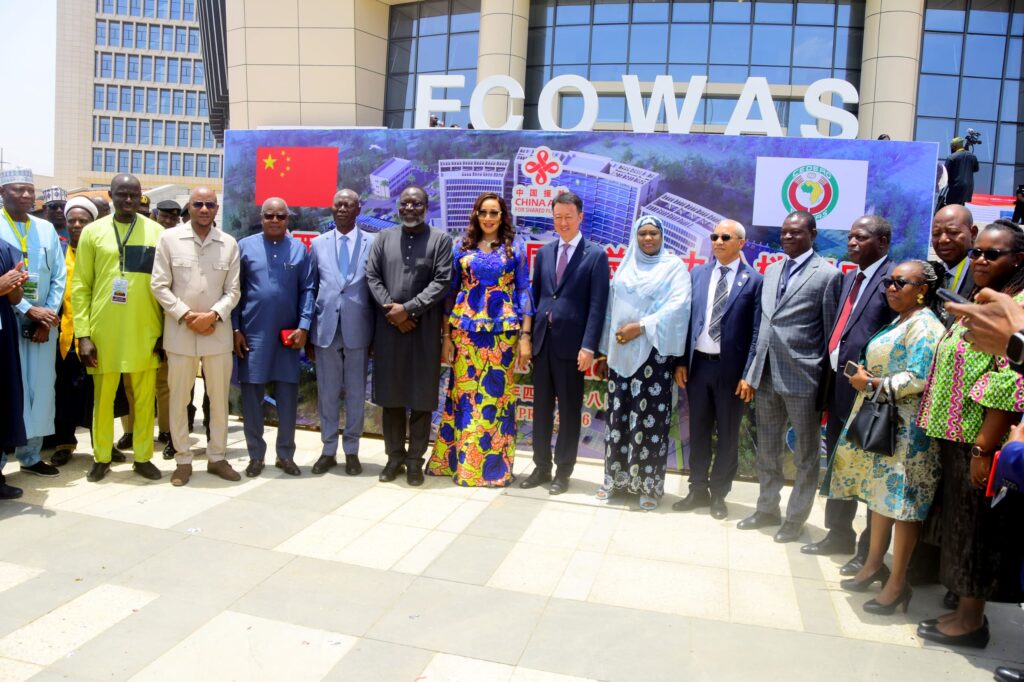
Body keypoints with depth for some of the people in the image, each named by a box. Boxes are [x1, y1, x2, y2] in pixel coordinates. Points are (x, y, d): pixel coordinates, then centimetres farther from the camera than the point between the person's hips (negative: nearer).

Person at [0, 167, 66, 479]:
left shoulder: (47, 229, 11)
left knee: (41, 389, 7)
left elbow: (59, 276, 7)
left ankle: (30, 455, 19)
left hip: (44, 322, 4)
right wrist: (28, 310, -15)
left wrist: (47, 317, -3)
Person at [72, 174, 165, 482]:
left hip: (145, 331, 0)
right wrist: (83, 334, -4)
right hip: (103, 330, 0)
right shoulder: (92, 232, 4)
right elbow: (80, 287, 3)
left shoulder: (156, 232, 4)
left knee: (144, 398, 7)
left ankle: (143, 457, 20)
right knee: (103, 397, 10)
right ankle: (101, 458, 24)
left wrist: (165, 331, 1)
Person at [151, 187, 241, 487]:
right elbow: (159, 286, -1)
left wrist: (213, 315, -13)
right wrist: (186, 315, -11)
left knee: (220, 398, 8)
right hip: (180, 332, -1)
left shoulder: (229, 244, 4)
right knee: (178, 398, 6)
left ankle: (217, 457, 21)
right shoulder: (169, 238, 1)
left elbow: (233, 290, 3)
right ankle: (183, 459, 19)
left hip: (218, 333, 1)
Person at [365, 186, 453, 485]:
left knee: (421, 397, 2)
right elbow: (372, 276, 6)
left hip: (425, 330, -2)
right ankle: (394, 456, 19)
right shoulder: (384, 238, 12)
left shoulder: (440, 240, 3)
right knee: (390, 395, 7)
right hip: (389, 328, 3)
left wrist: (408, 309, -12)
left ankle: (415, 459, 12)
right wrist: (391, 310, -7)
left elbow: (442, 282, -6)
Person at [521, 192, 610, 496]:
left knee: (569, 410, 6)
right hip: (542, 340, 5)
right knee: (541, 407, 11)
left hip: (572, 343, -4)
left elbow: (597, 304, -8)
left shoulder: (596, 254, -2)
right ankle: (541, 467, 22)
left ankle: (563, 471, 17)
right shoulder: (544, 252, 13)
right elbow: (535, 296, 13)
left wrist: (588, 347, -15)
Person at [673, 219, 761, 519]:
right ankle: (698, 490, 26)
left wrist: (749, 374, -11)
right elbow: (687, 319, 7)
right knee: (698, 431, 13)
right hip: (698, 364, 4)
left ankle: (718, 493, 24)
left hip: (731, 368, -3)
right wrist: (681, 361, 3)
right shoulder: (698, 273, 7)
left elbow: (757, 332, -7)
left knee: (728, 435, 9)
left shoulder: (754, 280, -5)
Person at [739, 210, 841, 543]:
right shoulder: (772, 270, 12)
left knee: (805, 456, 9)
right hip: (767, 375, 6)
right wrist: (753, 368, 11)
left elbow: (831, 333, -6)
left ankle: (796, 517, 24)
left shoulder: (827, 274, -7)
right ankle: (767, 509, 33)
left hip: (803, 378, -6)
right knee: (767, 450, 17)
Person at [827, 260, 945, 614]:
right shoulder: (898, 322, 16)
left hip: (904, 429, -9)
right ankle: (874, 565, 28)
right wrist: (863, 376, 6)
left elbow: (918, 380, -23)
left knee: (900, 503, 0)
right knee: (879, 496, 15)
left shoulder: (924, 326, -13)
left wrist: (871, 383, -16)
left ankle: (897, 583, 11)